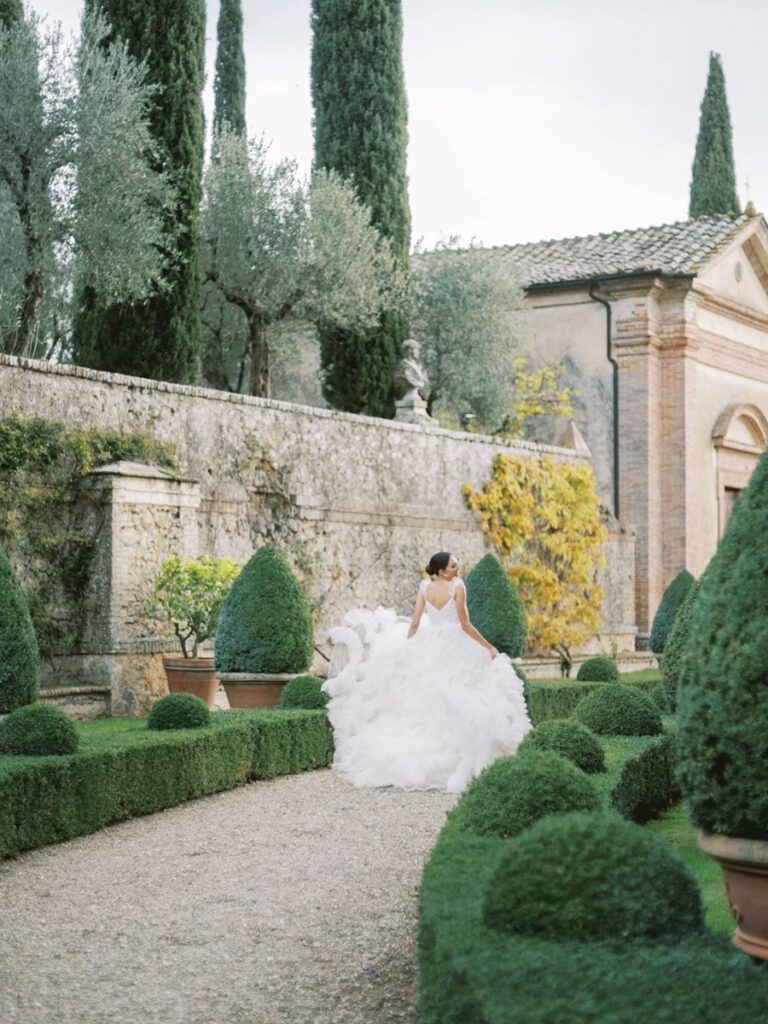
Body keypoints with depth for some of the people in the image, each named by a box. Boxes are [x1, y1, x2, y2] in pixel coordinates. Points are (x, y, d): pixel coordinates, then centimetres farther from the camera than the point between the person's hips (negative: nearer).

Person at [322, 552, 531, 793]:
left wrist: (405, 650, 13)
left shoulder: (425, 587, 2)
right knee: (455, 705, -2)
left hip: (428, 647, 4)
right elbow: (465, 625, -10)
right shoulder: (457, 586, -10)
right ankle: (457, 763, -5)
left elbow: (414, 624, 2)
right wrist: (489, 647, -1)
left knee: (424, 704, 11)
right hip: (454, 649, -4)